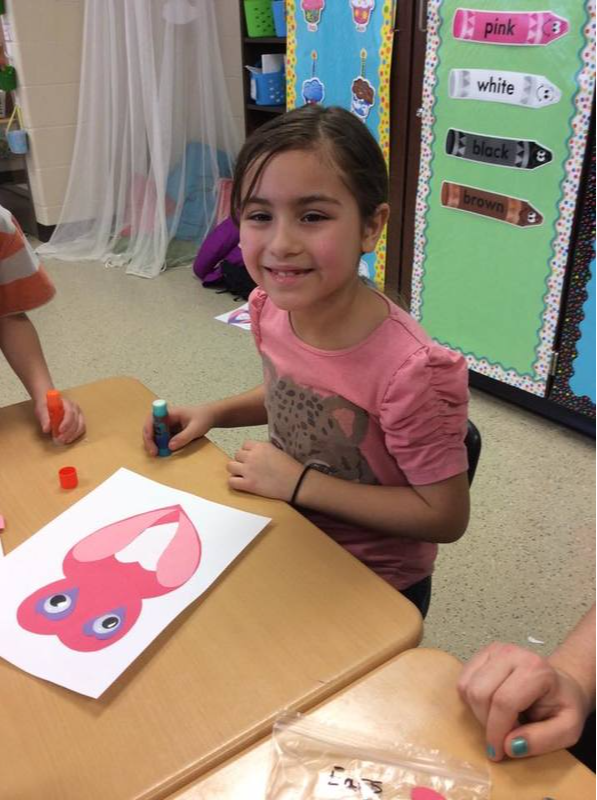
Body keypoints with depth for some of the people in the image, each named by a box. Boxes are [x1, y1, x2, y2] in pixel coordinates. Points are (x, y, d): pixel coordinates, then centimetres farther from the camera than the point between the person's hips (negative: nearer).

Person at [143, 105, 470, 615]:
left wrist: (300, 483, -25)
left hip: (374, 586, -5)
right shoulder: (270, 307, -12)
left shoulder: (409, 370, -33)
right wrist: (214, 413, -7)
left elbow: (446, 517, -22)